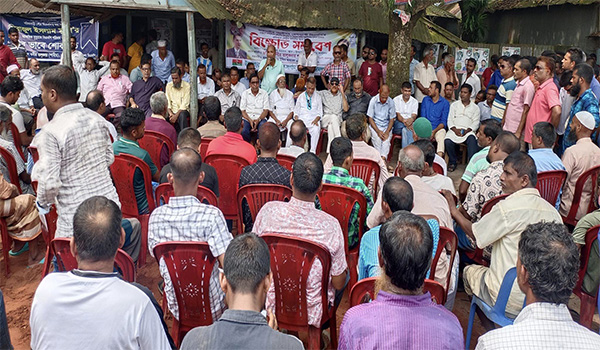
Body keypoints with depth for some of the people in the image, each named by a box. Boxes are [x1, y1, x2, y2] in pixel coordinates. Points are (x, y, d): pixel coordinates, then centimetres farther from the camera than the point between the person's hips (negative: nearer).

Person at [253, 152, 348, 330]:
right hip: (313, 313, -3)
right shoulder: (330, 225, -27)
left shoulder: (268, 211, -21)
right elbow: (338, 283, -14)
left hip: (271, 306, 3)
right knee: (346, 275, 25)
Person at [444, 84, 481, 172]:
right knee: (447, 141, -30)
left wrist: (467, 131, -13)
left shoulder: (475, 107, 15)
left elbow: (476, 123, 6)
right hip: (455, 129, 1)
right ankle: (452, 162, -10)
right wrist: (455, 130, -10)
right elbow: (450, 120, 9)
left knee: (472, 140, -36)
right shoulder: (454, 105, 18)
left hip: (468, 131, -1)